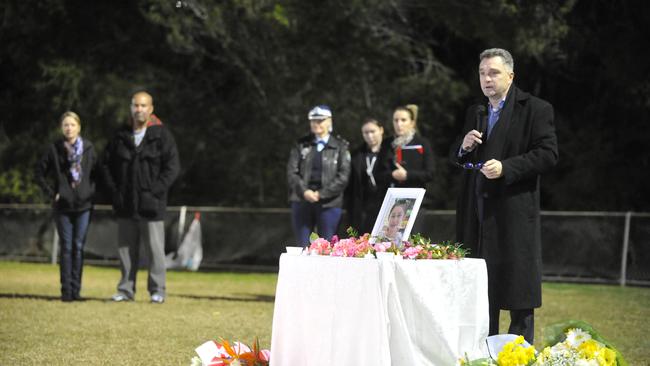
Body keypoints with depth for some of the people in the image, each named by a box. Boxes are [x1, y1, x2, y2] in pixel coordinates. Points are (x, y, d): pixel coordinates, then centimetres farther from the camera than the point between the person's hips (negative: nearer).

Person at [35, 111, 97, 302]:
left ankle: (75, 288, 10)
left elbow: (97, 172, 10)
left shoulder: (88, 148, 1)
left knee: (78, 246, 4)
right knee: (66, 247, 1)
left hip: (84, 205, 1)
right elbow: (40, 173, 5)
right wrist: (51, 193, -1)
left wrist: (92, 191, 0)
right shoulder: (54, 149, -2)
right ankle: (66, 289, 5)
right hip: (63, 206, -1)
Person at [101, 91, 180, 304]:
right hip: (125, 205, 4)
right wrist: (114, 190, 4)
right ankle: (126, 289, 15)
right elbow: (107, 163, 16)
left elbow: (172, 166, -5)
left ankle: (157, 290, 3)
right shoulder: (121, 135, 10)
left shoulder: (161, 135, -2)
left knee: (155, 248, -3)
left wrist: (156, 190, -12)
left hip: (151, 204, -4)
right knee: (125, 248, 8)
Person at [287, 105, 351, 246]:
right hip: (302, 201, 2)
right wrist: (304, 191, -13)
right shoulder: (301, 145, 11)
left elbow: (343, 176, -5)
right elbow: (292, 171, 3)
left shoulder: (340, 147, 4)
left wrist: (321, 193, -12)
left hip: (329, 203, -2)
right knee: (302, 247, 3)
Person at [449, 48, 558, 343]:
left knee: (516, 284, -5)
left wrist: (506, 168, -19)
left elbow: (548, 155, -10)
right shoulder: (474, 113, 19)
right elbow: (455, 160, 23)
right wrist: (464, 146, 0)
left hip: (514, 211, -6)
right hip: (476, 212, 6)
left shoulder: (535, 109, -2)